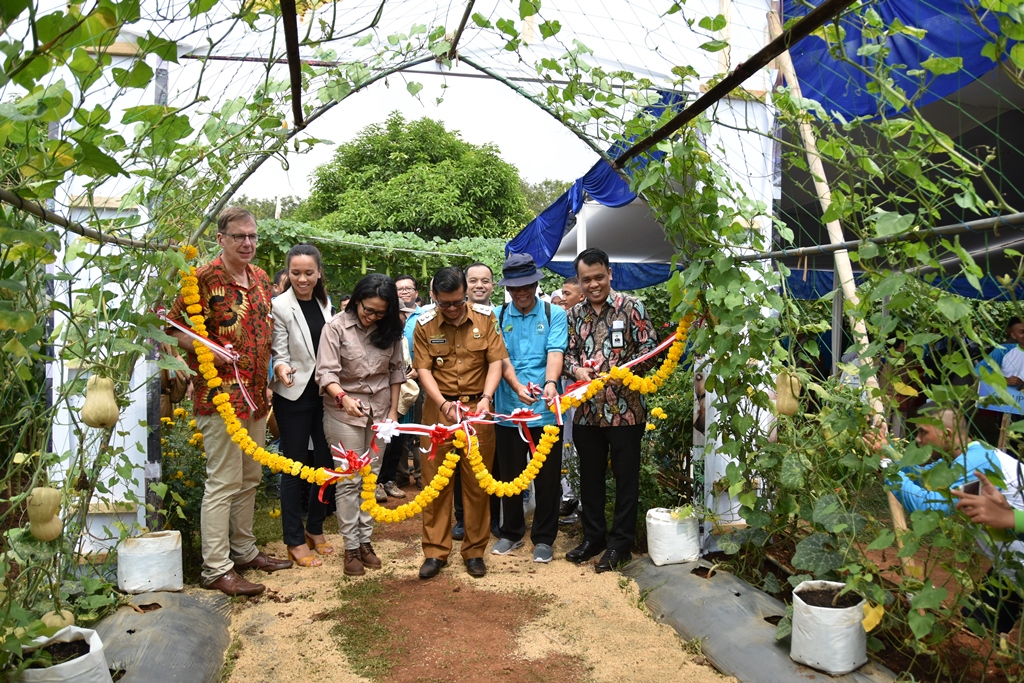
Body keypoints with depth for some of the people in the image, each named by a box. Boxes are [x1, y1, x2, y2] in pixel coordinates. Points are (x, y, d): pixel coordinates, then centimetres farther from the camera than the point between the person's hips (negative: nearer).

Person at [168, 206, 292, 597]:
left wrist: (271, 363, 12)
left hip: (256, 395, 8)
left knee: (250, 478, 17)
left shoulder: (261, 279, 11)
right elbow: (174, 326, -11)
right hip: (221, 395, -8)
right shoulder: (205, 279, -11)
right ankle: (216, 569, 8)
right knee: (223, 483, -3)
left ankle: (244, 550, 31)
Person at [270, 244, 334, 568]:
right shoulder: (280, 305, -11)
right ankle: (295, 541, 15)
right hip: (294, 395, -5)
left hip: (324, 393, 6)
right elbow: (279, 352, -12)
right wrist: (282, 367, -34)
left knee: (326, 462, 11)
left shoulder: (325, 303, 5)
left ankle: (315, 529, 28)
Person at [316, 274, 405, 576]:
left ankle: (365, 540, 19)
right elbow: (326, 373, -17)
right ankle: (351, 547, 9)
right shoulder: (337, 327, -11)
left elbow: (396, 370, 8)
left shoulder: (390, 330, 1)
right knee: (349, 481, 0)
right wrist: (343, 397, -35)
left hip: (379, 412, 4)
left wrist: (393, 410, 4)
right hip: (344, 412, -3)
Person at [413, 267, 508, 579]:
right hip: (438, 407, 0)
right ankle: (435, 551, 17)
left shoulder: (485, 317, -2)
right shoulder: (424, 324, -2)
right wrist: (443, 404, -18)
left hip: (477, 408, 0)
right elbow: (424, 369, -4)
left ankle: (475, 550, 20)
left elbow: (496, 362, -5)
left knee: (477, 481, 6)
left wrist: (486, 398, -19)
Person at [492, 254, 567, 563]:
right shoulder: (497, 317, 4)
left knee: (547, 478, 8)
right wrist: (517, 387, -25)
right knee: (510, 475, 14)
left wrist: (550, 383, -32)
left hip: (545, 411, -1)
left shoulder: (554, 314, 2)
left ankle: (544, 538, 24)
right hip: (508, 410, 1)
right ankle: (511, 533, 33)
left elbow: (555, 352, -12)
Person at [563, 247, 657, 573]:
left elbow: (649, 349, -7)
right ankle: (593, 537, 30)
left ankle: (620, 544, 20)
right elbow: (568, 352, 11)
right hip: (587, 409, 5)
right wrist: (576, 369, -11)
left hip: (625, 409, -4)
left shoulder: (631, 307, -4)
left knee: (626, 478, 6)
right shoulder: (574, 314, 9)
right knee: (590, 476, 15)